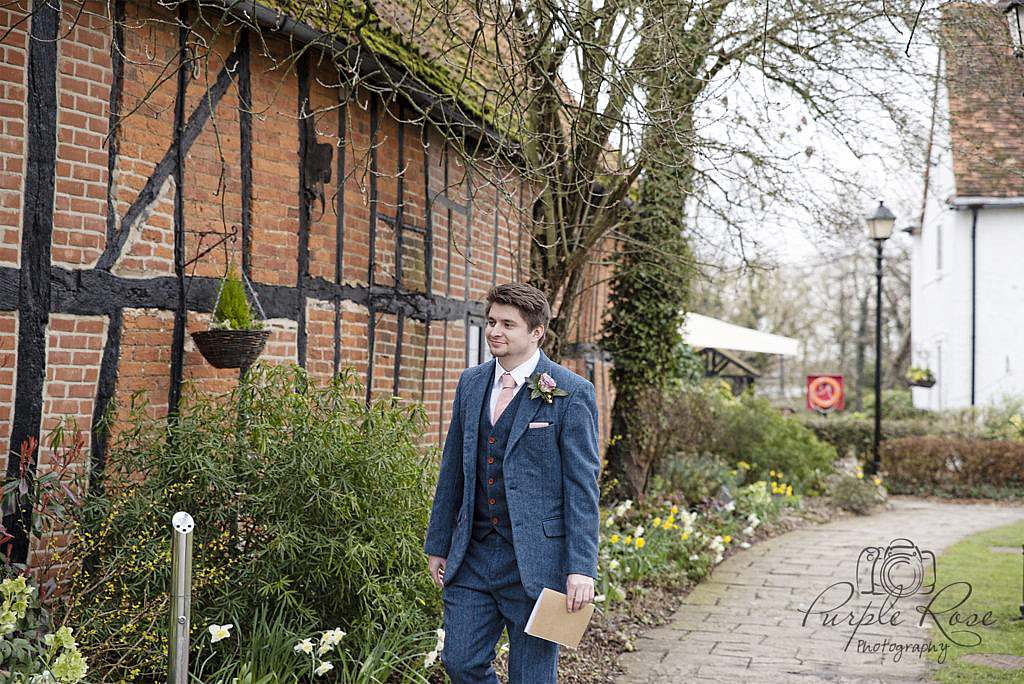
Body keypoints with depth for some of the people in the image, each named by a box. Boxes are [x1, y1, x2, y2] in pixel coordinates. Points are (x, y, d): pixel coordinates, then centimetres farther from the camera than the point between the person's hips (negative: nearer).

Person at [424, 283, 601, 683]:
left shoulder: (571, 393, -8)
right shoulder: (470, 383, 9)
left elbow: (582, 485, -10)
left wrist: (581, 568, -15)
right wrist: (438, 544, 16)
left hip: (536, 559, -5)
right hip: (473, 555, 5)